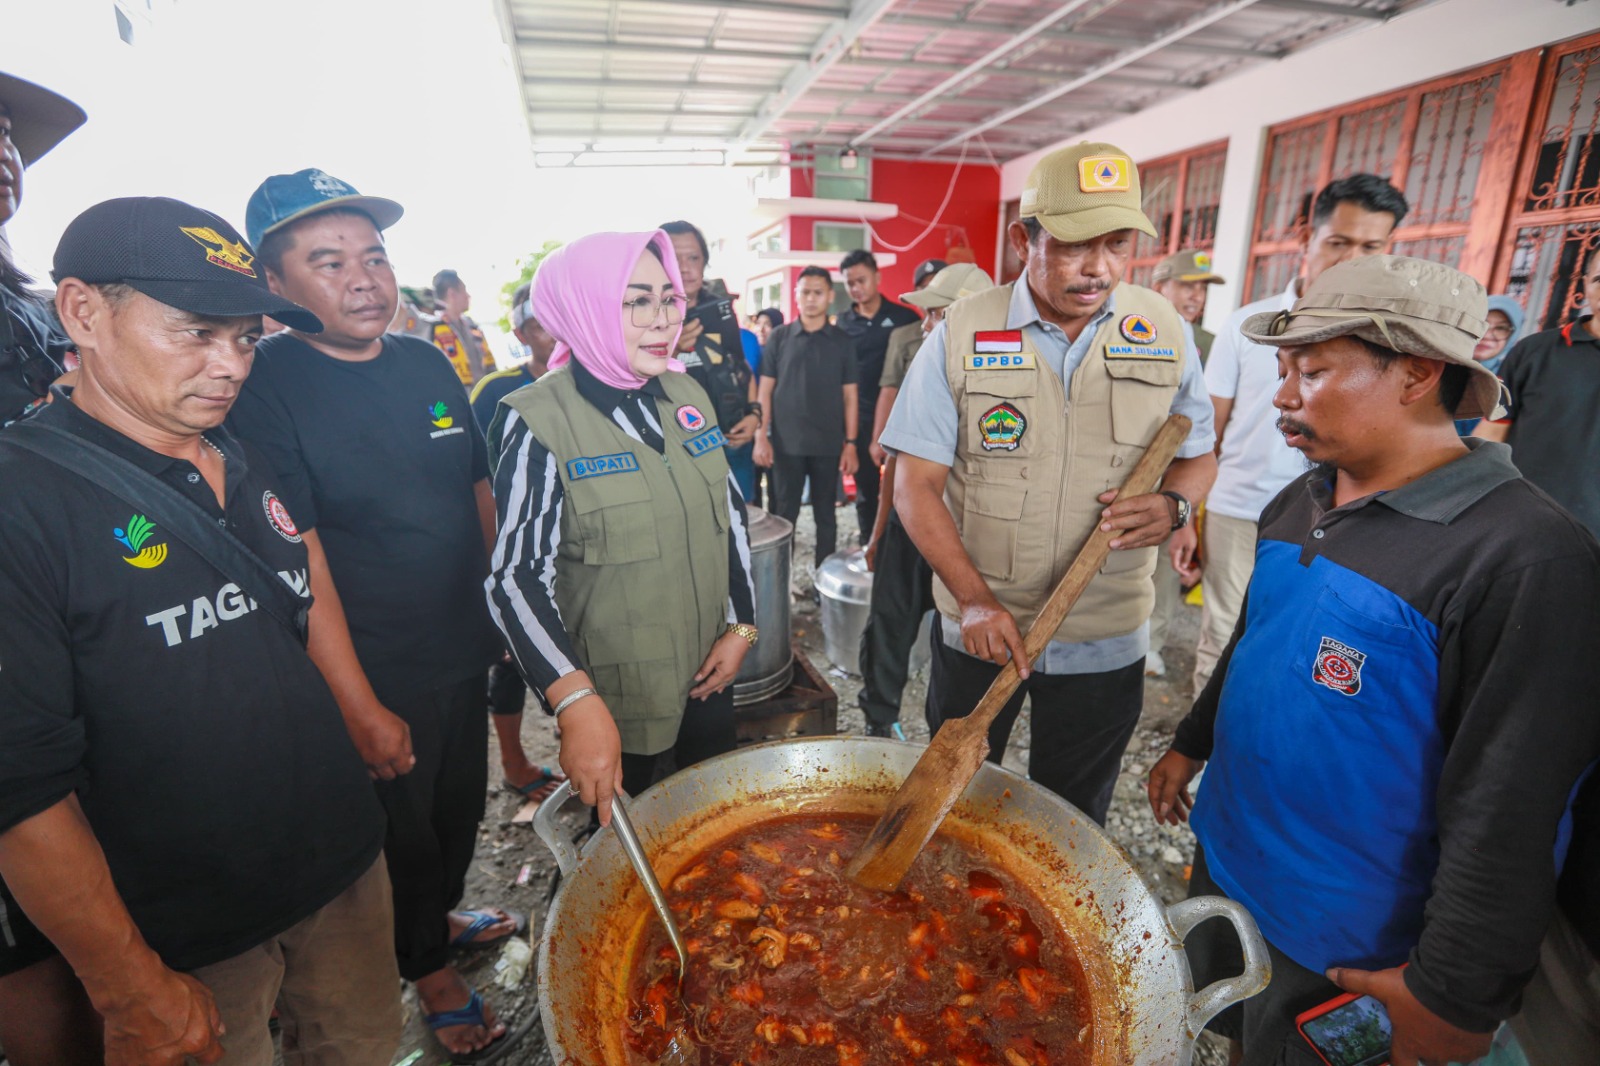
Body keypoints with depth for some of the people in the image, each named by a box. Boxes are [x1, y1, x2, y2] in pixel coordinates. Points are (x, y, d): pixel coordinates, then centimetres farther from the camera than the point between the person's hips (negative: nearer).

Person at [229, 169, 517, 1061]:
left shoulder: (427, 364, 2)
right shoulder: (263, 387, -16)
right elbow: (301, 568, -19)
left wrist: (505, 615, 10)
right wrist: (362, 709, -18)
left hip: (466, 652, 6)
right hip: (374, 678, -5)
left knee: (462, 806, 24)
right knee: (402, 828, 16)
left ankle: (442, 914, 52)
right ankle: (430, 969, 42)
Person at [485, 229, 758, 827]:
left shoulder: (686, 394, 1)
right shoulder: (541, 422, -17)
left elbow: (730, 511, 8)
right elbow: (518, 579, -22)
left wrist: (741, 626, 2)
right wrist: (577, 706, -31)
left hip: (709, 678, 6)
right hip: (614, 706, -5)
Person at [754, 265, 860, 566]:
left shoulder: (842, 341, 4)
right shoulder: (779, 338, 4)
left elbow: (849, 396, 4)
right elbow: (765, 391, 4)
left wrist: (851, 443, -3)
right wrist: (761, 436, -5)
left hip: (829, 444, 0)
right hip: (786, 443, 0)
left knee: (825, 514, 9)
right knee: (784, 513, 6)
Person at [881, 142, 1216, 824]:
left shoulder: (1165, 333, -1)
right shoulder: (960, 334, -9)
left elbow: (1198, 455, 11)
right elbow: (916, 485, -11)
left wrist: (1171, 505, -13)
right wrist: (974, 598, -20)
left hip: (1106, 639, 2)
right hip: (978, 624, -1)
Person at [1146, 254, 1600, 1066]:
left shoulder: (1522, 557, -25)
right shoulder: (1300, 503, 0)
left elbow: (1507, 811, -23)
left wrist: (1457, 993, -17)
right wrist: (1191, 743, 18)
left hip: (1345, 940, -6)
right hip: (1224, 859, 7)